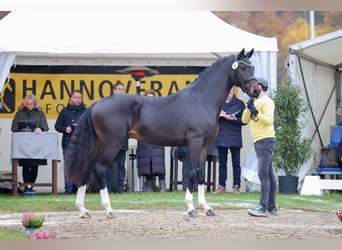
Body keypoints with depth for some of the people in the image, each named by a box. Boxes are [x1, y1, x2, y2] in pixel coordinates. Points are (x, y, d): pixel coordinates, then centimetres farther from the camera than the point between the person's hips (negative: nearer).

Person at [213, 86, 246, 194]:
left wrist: (235, 119, -16)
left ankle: (236, 186, 1)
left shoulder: (240, 104, 6)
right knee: (222, 163, 5)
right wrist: (217, 115, -7)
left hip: (235, 139, -2)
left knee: (236, 163, -2)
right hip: (221, 138, 2)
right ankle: (221, 185, 8)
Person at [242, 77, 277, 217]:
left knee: (263, 173, -16)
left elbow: (269, 120, -19)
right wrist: (249, 108, -1)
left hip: (265, 140, -10)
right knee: (268, 175, 10)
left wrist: (256, 112, -27)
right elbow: (245, 120, 14)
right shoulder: (256, 102, 20)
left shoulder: (266, 101, -8)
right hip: (259, 142, 10)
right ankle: (271, 207, 13)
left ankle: (263, 207, -22)